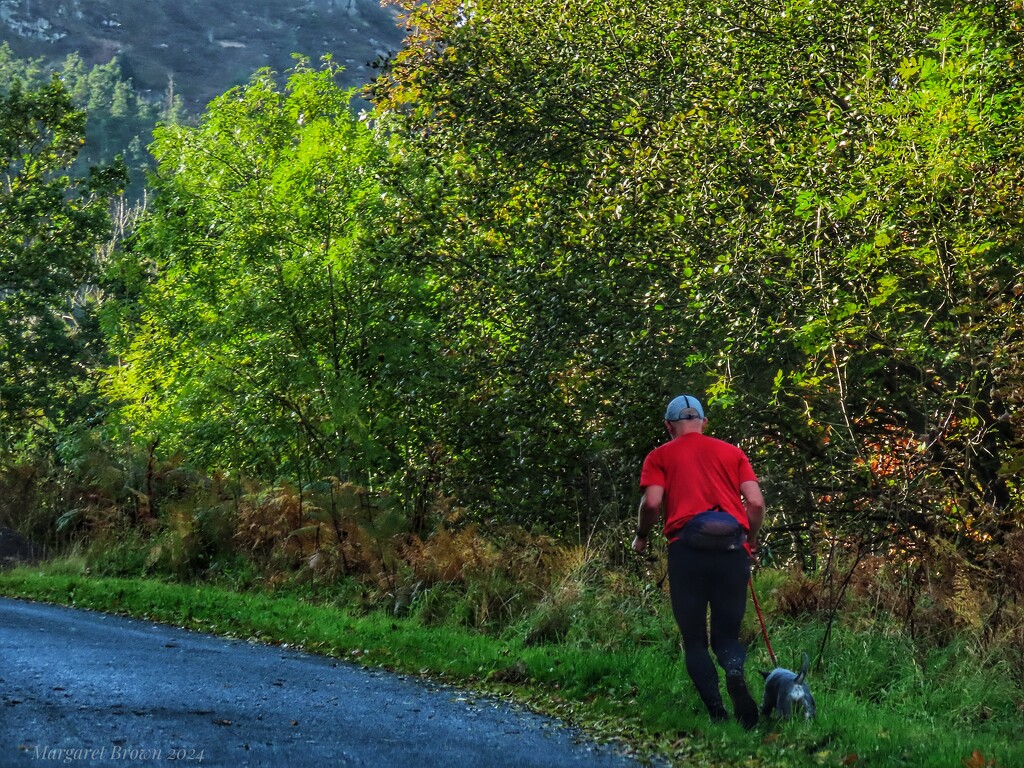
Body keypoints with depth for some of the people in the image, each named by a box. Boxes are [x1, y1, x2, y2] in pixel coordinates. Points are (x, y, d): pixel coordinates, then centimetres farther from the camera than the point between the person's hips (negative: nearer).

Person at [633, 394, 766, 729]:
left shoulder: (660, 456, 12)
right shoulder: (732, 452, 18)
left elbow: (652, 502, -3)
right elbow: (756, 503, 7)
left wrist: (641, 537, 15)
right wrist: (751, 539, 24)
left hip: (687, 548, -2)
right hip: (733, 548, 2)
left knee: (694, 639, 9)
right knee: (727, 634, 12)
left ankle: (717, 711, -8)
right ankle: (735, 673, -23)